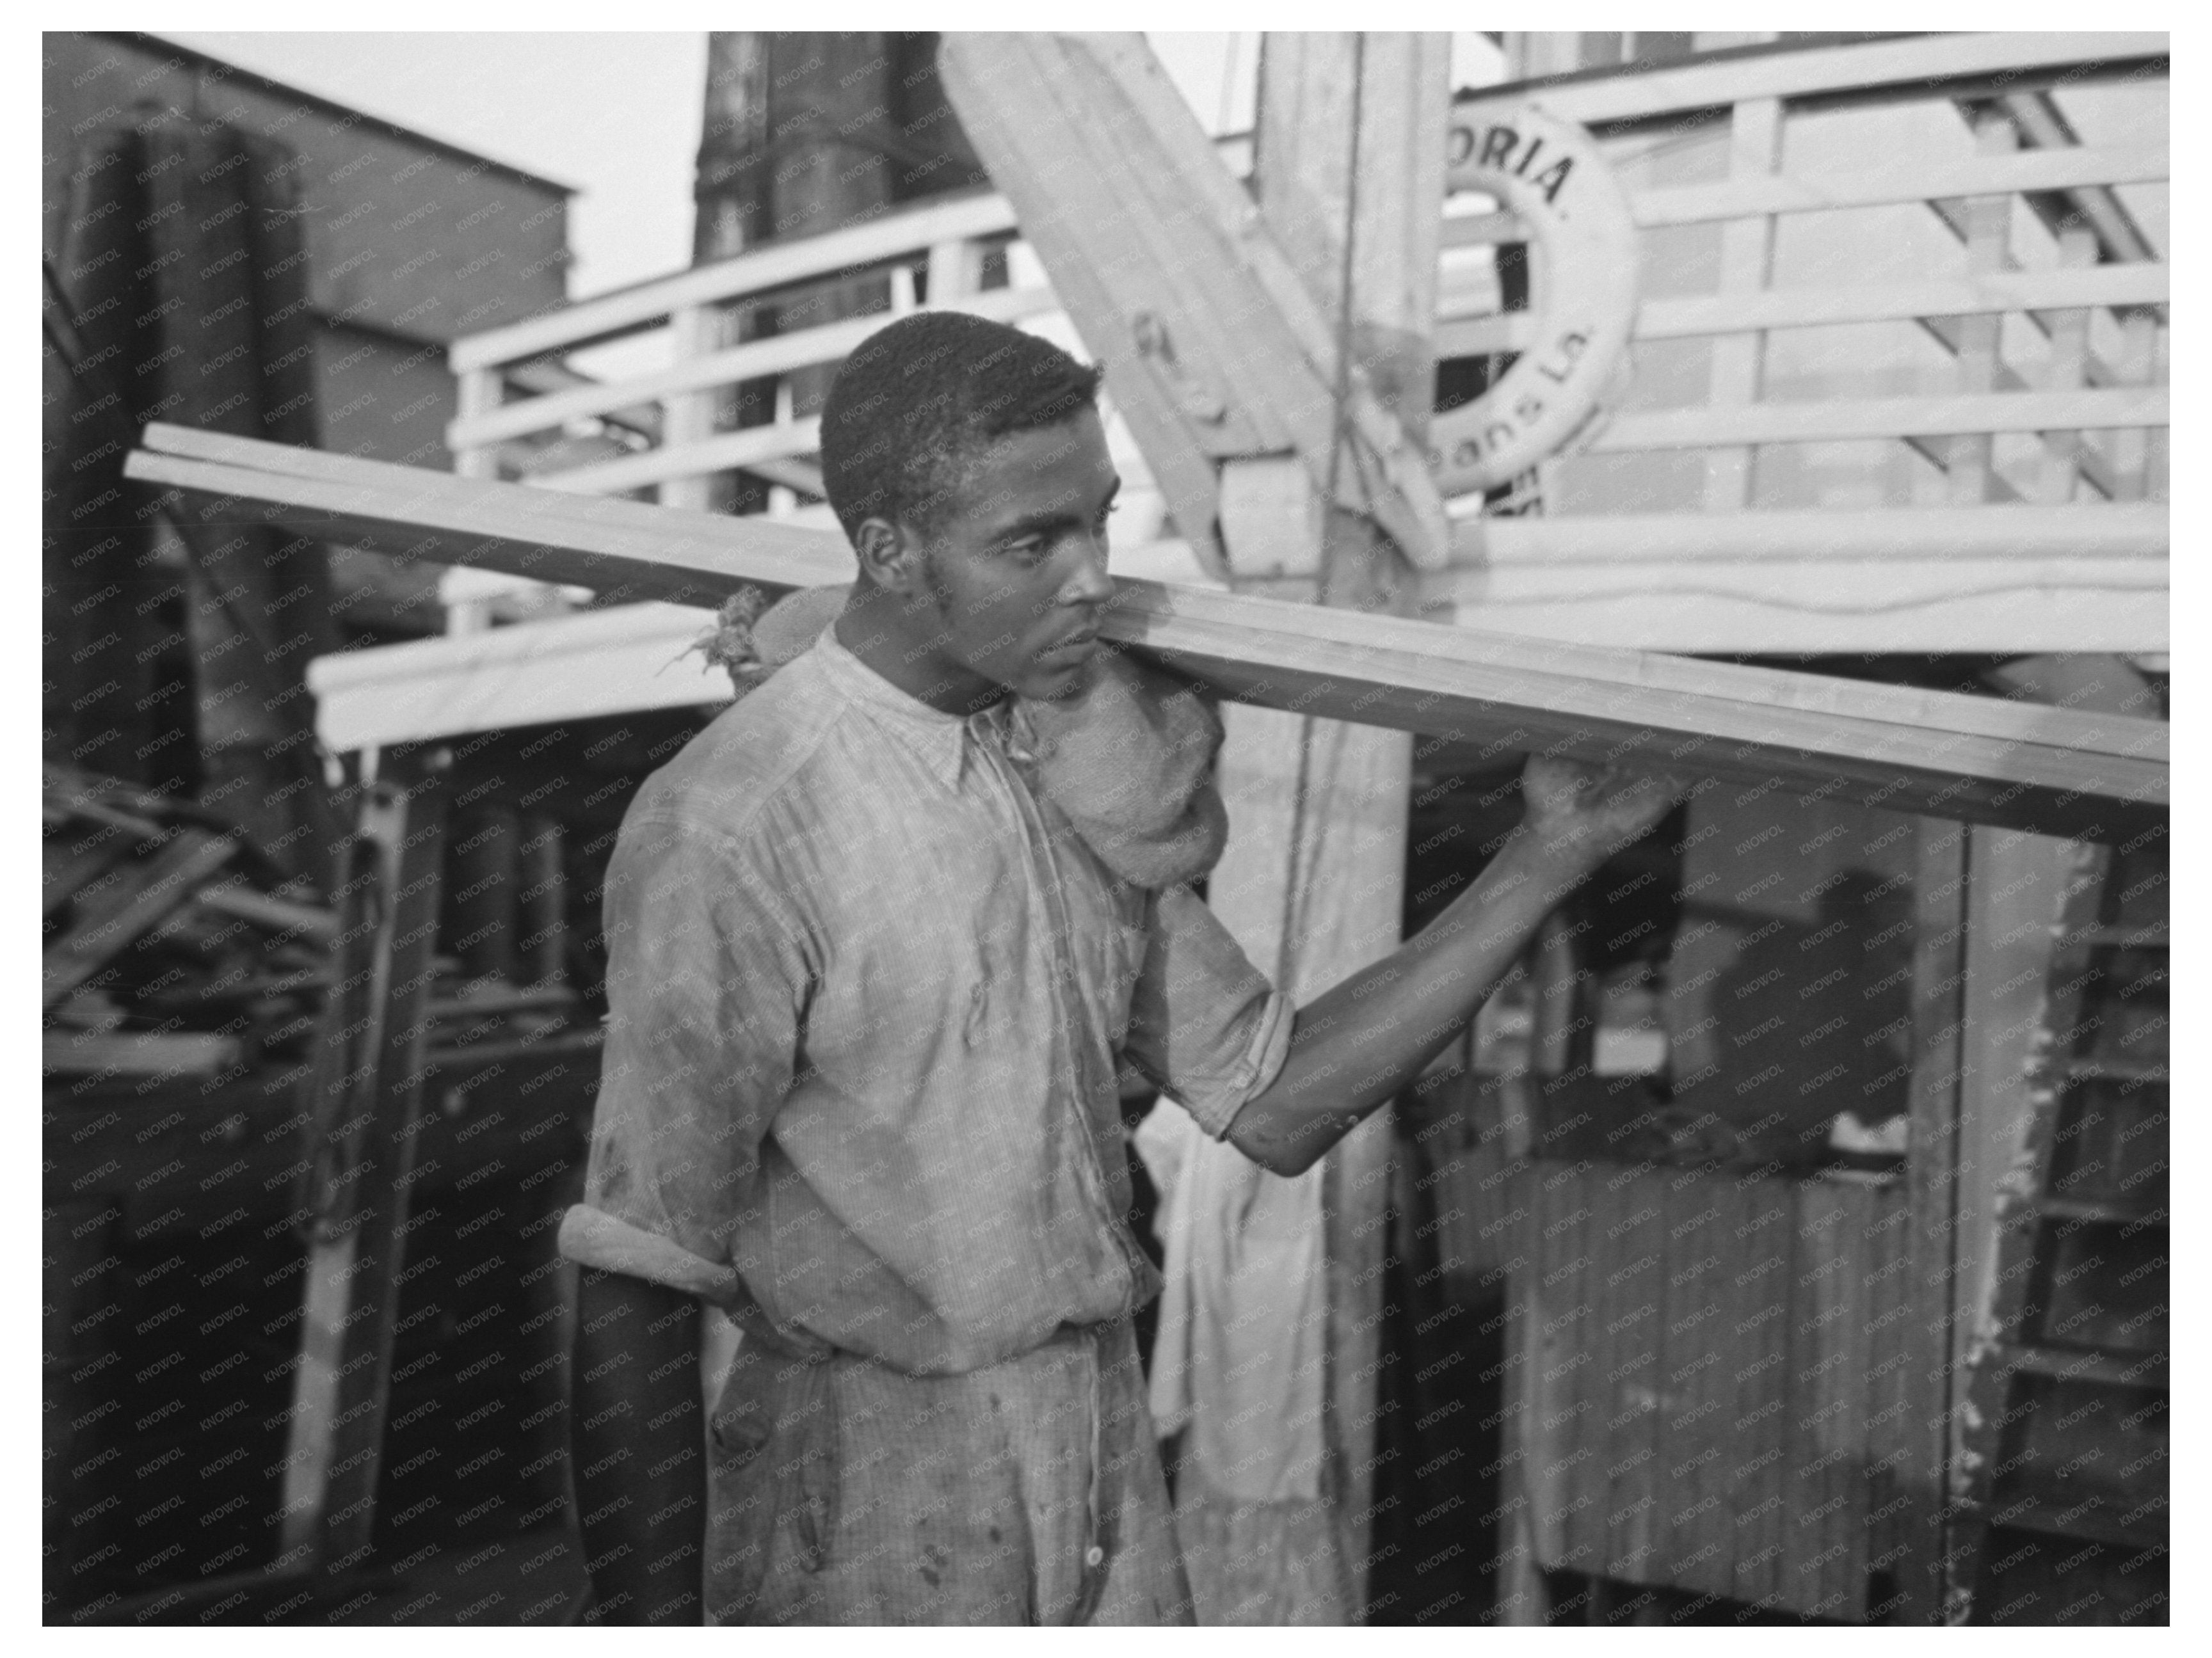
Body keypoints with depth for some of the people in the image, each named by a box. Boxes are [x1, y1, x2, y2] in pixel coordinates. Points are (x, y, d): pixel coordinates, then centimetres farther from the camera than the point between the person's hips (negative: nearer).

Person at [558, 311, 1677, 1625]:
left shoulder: (1083, 774, 4)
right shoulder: (730, 830, -19)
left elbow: (1275, 1104, 4)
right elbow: (635, 1288, -17)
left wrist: (1550, 860, 0)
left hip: (1108, 1449, 6)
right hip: (858, 1516, -6)